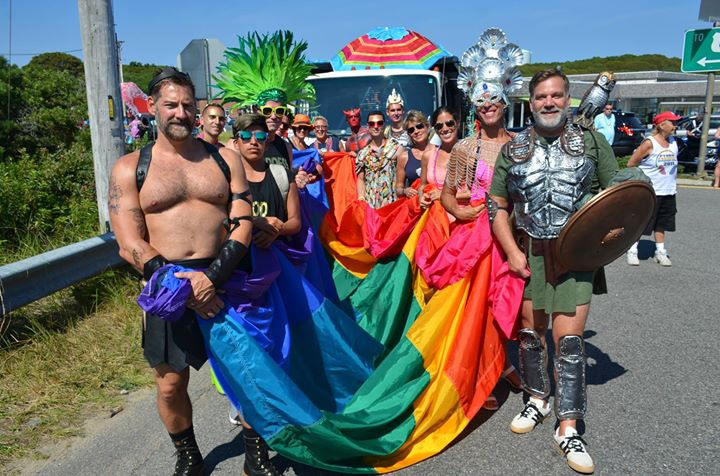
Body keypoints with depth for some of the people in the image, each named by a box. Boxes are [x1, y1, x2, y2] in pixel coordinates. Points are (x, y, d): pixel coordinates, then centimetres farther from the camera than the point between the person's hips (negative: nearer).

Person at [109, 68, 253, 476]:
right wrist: (180, 286, -15)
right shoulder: (130, 169, 3)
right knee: (170, 385, 11)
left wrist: (212, 276, -18)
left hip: (226, 279, 0)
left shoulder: (225, 159, 5)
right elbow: (131, 246, -4)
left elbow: (243, 223, -4)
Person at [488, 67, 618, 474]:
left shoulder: (592, 142, 3)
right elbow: (497, 206, 6)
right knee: (530, 330, 11)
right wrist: (512, 252, -4)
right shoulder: (513, 149, 5)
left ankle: (569, 428, 8)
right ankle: (538, 399, 33)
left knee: (569, 338, -5)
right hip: (529, 253, 2)